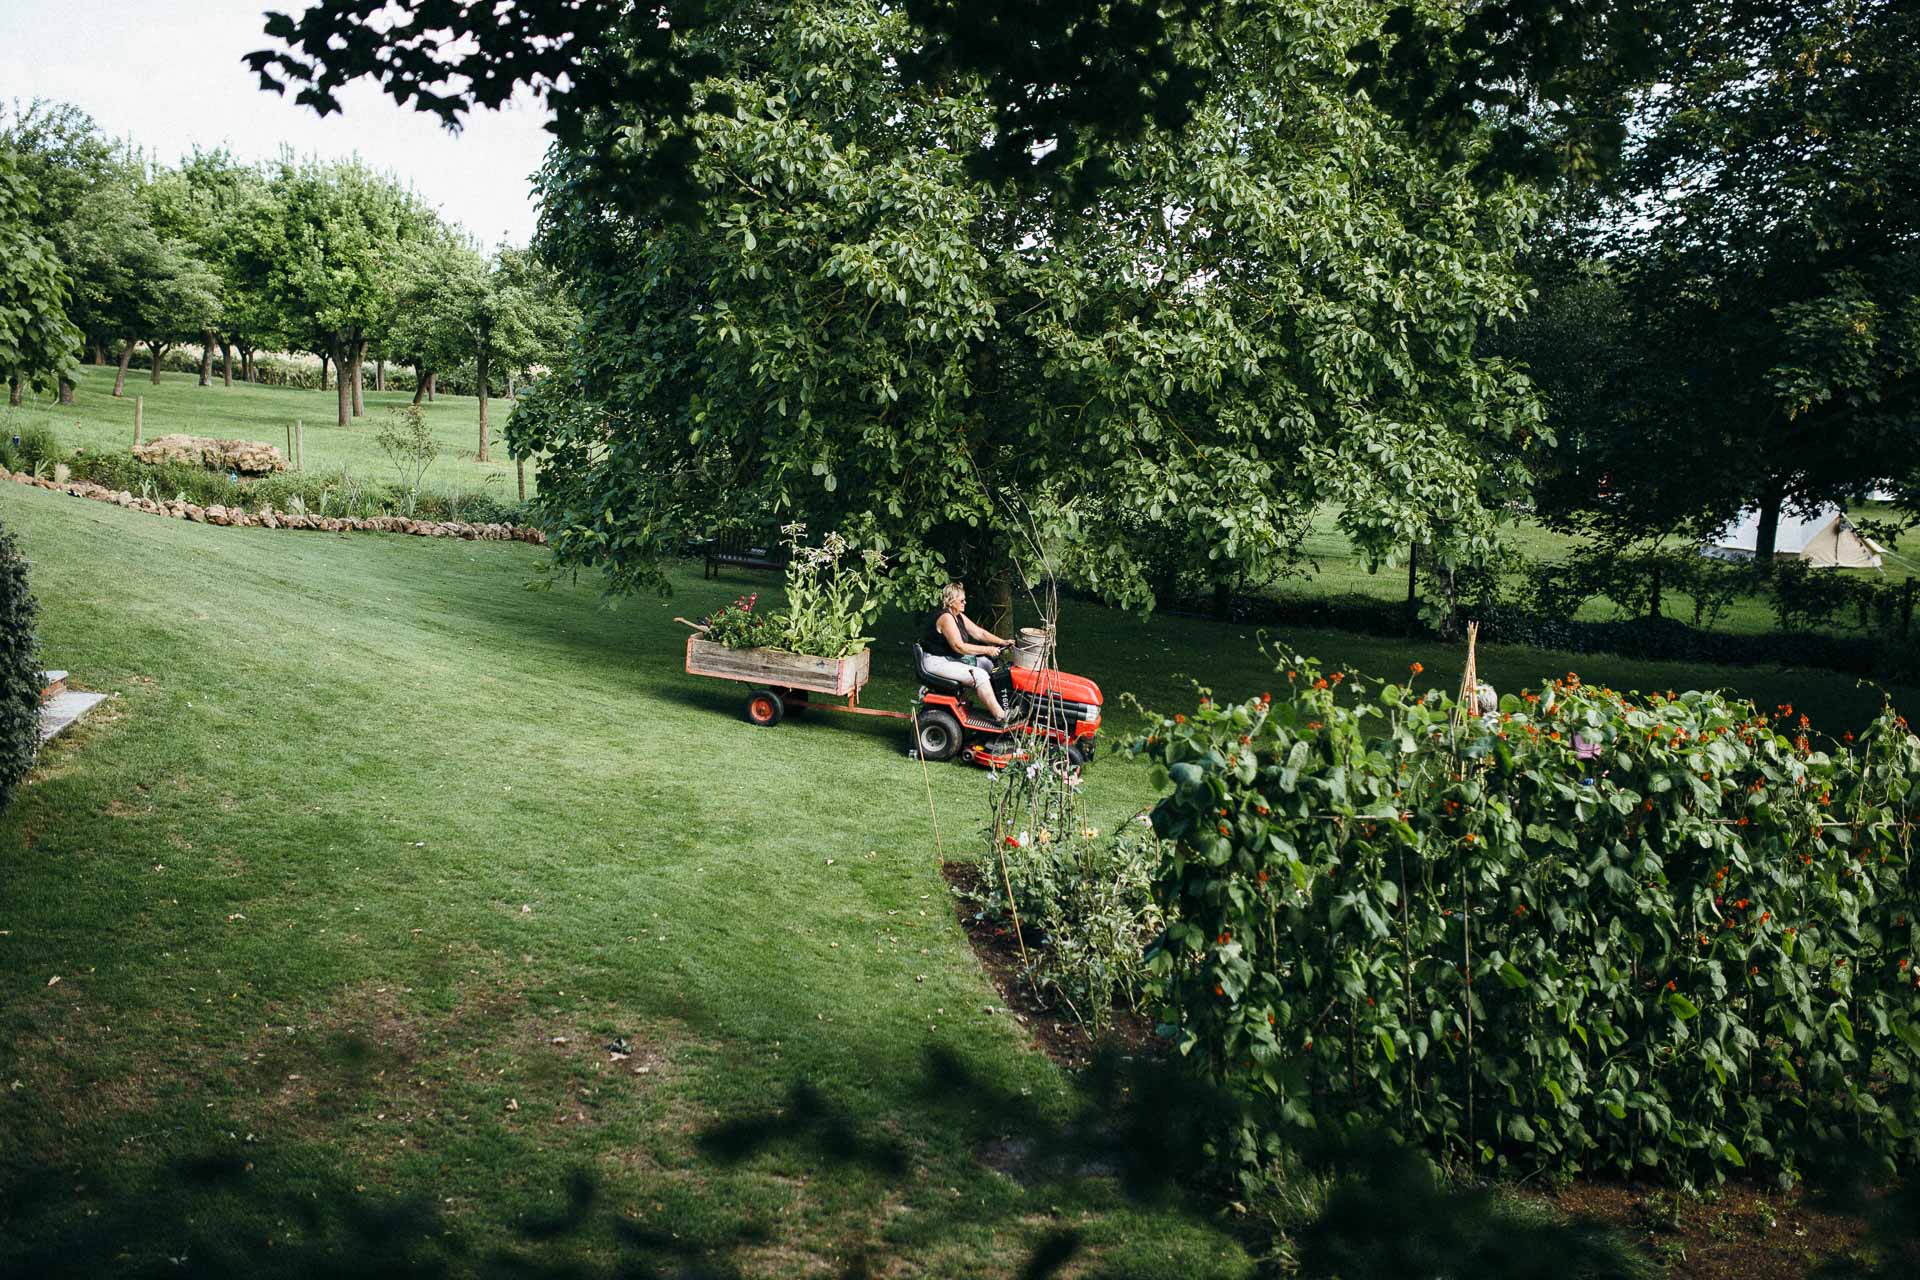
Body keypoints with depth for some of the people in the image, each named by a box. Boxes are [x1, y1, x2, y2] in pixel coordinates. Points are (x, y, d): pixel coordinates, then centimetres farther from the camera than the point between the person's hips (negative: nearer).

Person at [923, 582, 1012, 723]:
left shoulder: (959, 616, 10)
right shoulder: (945, 617, -21)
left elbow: (979, 633, 11)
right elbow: (959, 646, -25)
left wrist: (1003, 642, -1)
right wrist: (987, 650, -24)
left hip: (952, 658, 11)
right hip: (937, 662, -11)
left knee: (988, 664, 7)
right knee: (979, 675, -22)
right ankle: (1001, 716, -19)